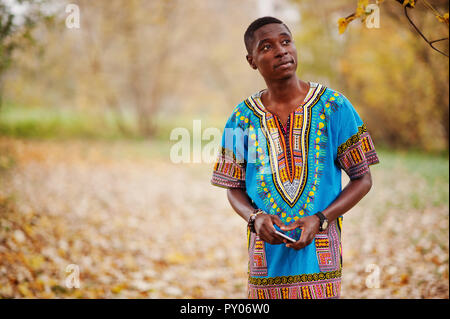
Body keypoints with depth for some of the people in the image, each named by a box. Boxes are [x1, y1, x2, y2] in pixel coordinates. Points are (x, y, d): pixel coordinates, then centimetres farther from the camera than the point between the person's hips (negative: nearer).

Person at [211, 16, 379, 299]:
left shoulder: (334, 107, -2)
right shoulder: (242, 118, 3)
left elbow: (363, 179, 1)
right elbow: (234, 188, 11)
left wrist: (319, 219, -11)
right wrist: (255, 218, -10)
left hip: (320, 253, -1)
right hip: (267, 253, 1)